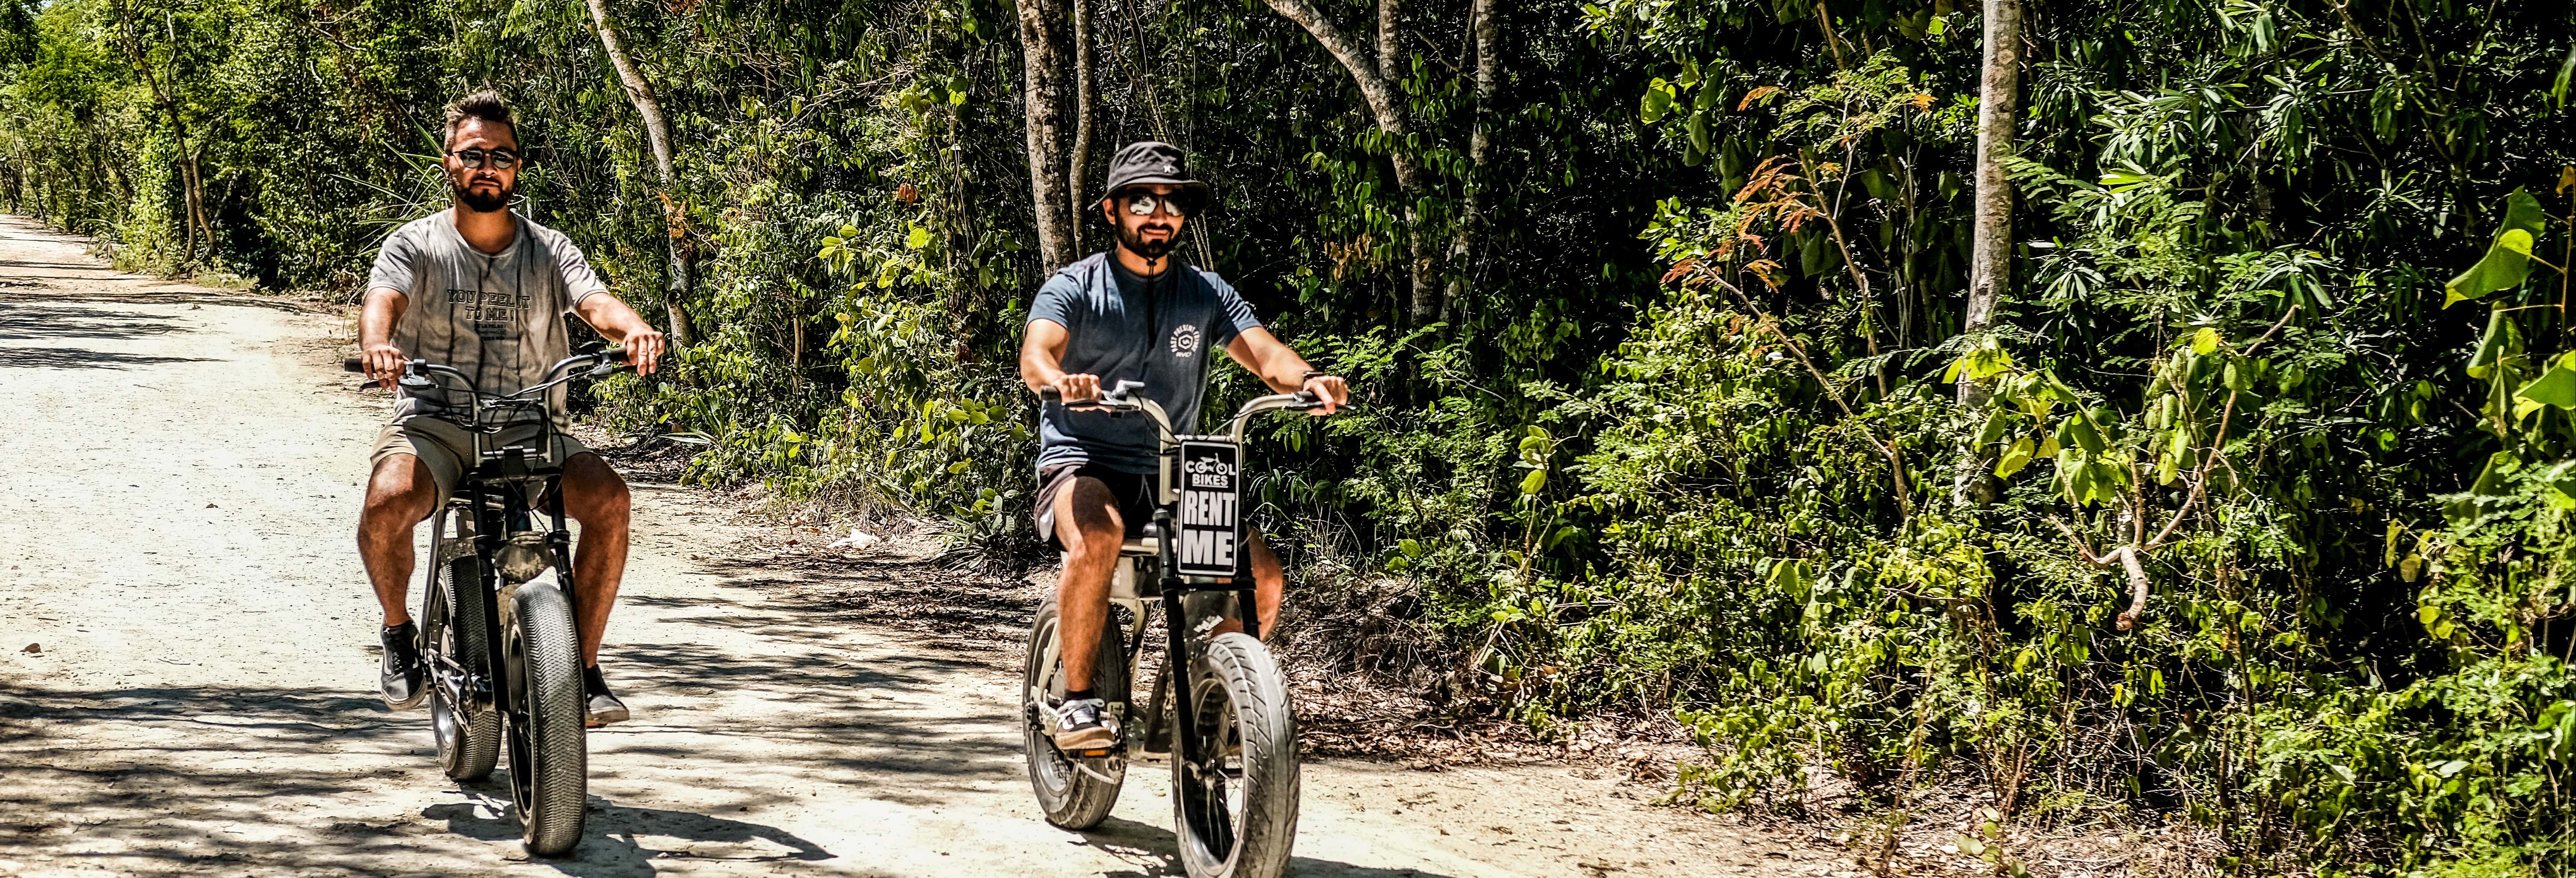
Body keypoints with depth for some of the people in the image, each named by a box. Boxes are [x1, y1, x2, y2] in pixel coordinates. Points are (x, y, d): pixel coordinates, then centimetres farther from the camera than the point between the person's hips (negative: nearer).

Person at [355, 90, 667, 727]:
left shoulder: (549, 251, 8)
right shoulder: (415, 246, 2)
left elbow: (594, 299, -10)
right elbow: (384, 298, -18)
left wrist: (635, 329, -35)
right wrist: (376, 343, -44)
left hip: (528, 428, 2)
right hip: (434, 423, -2)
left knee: (607, 496, -26)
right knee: (388, 501, -34)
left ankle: (583, 668, -11)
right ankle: (400, 633, -1)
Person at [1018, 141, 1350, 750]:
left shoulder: (1205, 294, 11)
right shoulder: (1075, 288, 0)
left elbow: (1263, 352, -3)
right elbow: (1036, 353, -19)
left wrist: (1308, 379, -27)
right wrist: (1061, 380, -44)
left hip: (1173, 473, 4)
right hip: (1083, 463, -4)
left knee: (1261, 571, -17)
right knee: (1098, 538, -38)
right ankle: (1077, 701, -25)